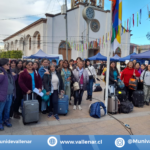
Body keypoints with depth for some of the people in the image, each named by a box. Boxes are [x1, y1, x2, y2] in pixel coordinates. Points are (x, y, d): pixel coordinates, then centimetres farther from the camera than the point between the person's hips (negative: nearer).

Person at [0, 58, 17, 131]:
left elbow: (13, 81, 22)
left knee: (7, 109, 19)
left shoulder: (9, 71, 11)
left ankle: (6, 120, 36)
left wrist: (14, 75, 6)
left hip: (10, 94, 7)